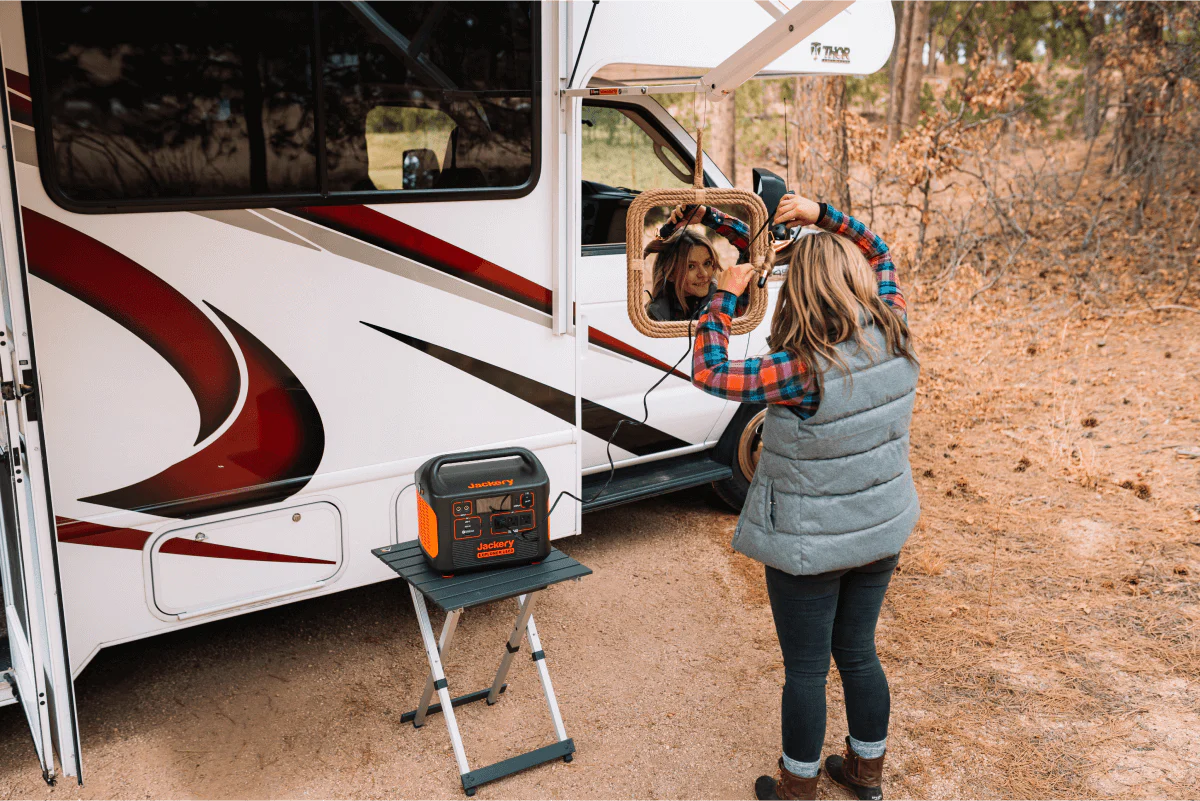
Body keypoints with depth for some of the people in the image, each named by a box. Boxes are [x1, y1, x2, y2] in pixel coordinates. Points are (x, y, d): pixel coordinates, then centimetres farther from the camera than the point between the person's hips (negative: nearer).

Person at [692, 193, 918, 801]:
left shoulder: (805, 371, -30)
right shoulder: (893, 340, -11)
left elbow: (708, 373, -22)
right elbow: (878, 254, 6)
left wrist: (724, 296, -12)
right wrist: (823, 215, -2)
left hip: (810, 544, -6)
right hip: (881, 531, 6)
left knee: (805, 670, 13)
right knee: (858, 653, 25)